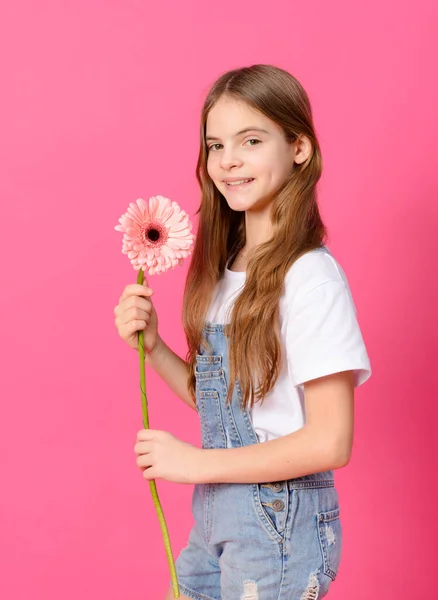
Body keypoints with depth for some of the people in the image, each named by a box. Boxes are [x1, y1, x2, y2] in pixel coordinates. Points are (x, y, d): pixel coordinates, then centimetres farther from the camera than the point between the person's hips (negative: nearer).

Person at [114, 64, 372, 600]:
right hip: (213, 511, 7)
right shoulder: (225, 267, 4)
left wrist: (197, 463, -17)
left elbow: (330, 442, -22)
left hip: (280, 519, -7)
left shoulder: (311, 276, -20)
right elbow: (218, 397, 9)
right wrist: (151, 346, -5)